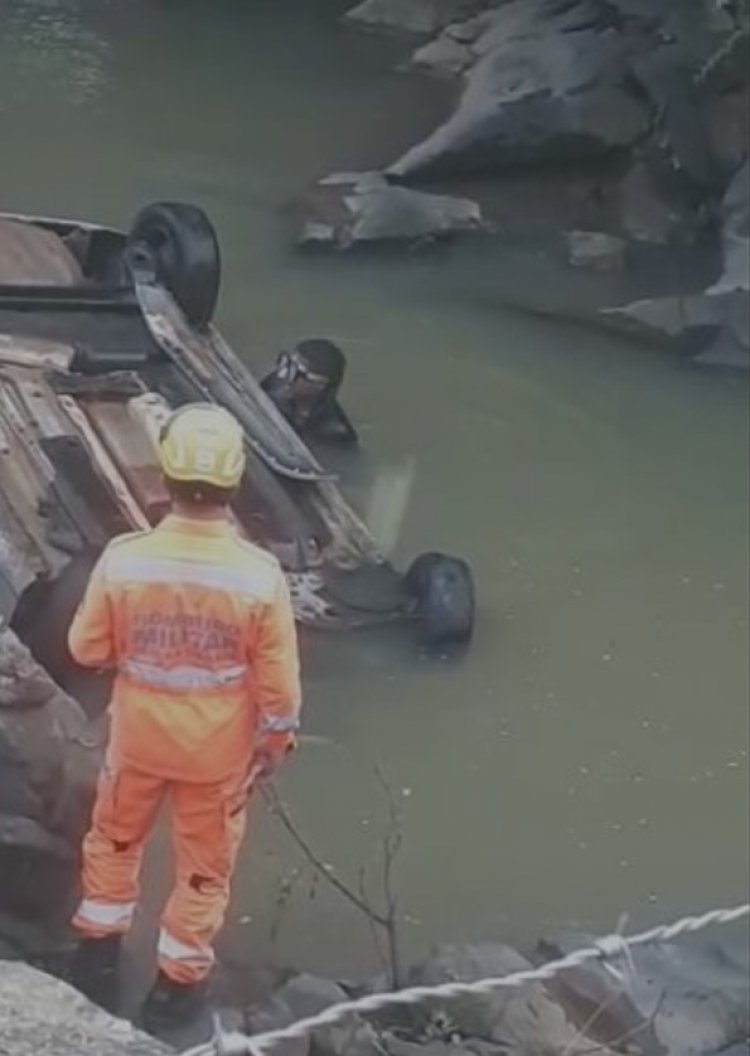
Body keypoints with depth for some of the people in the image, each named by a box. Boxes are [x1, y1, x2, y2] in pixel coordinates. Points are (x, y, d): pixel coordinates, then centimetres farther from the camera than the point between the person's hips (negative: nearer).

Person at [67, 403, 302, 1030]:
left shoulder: (123, 560, -23)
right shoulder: (260, 575, -25)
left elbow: (87, 649, -8)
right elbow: (279, 681, -14)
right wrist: (277, 742, 4)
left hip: (139, 737, 1)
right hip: (219, 750, -1)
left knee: (115, 838, 28)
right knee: (205, 863, 22)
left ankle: (99, 952, 44)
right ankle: (179, 981, 36)